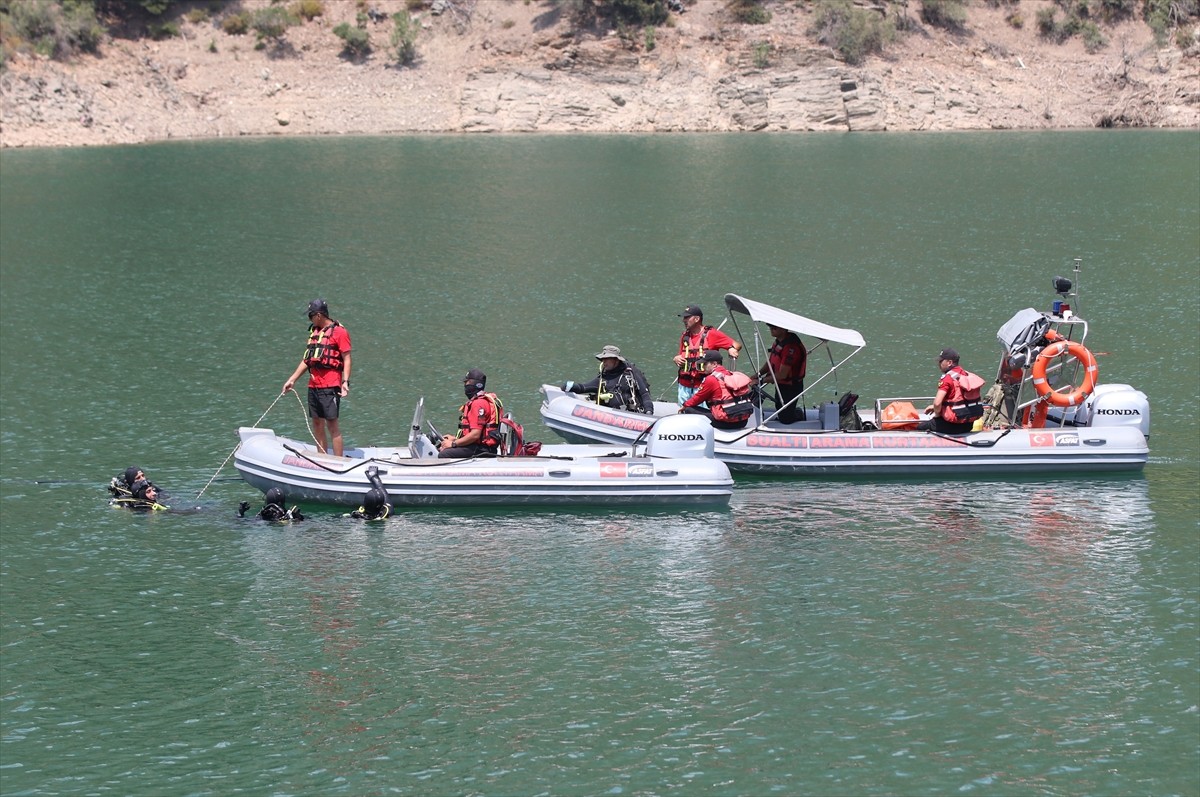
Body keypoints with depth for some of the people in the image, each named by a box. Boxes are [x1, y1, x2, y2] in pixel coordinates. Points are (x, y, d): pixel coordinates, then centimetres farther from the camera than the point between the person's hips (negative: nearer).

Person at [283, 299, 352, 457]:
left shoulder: (339, 332, -6)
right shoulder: (314, 331, 18)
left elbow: (346, 359, -10)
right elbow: (307, 360, 22)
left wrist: (345, 381, -20)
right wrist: (292, 379, 20)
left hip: (330, 386, -8)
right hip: (313, 385, 8)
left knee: (332, 423, -9)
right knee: (317, 423, 9)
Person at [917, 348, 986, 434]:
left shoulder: (947, 378, -17)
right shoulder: (966, 374, 10)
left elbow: (937, 403, -24)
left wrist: (937, 414, -1)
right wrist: (935, 407, 22)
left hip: (955, 425, -9)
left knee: (920, 427, 1)